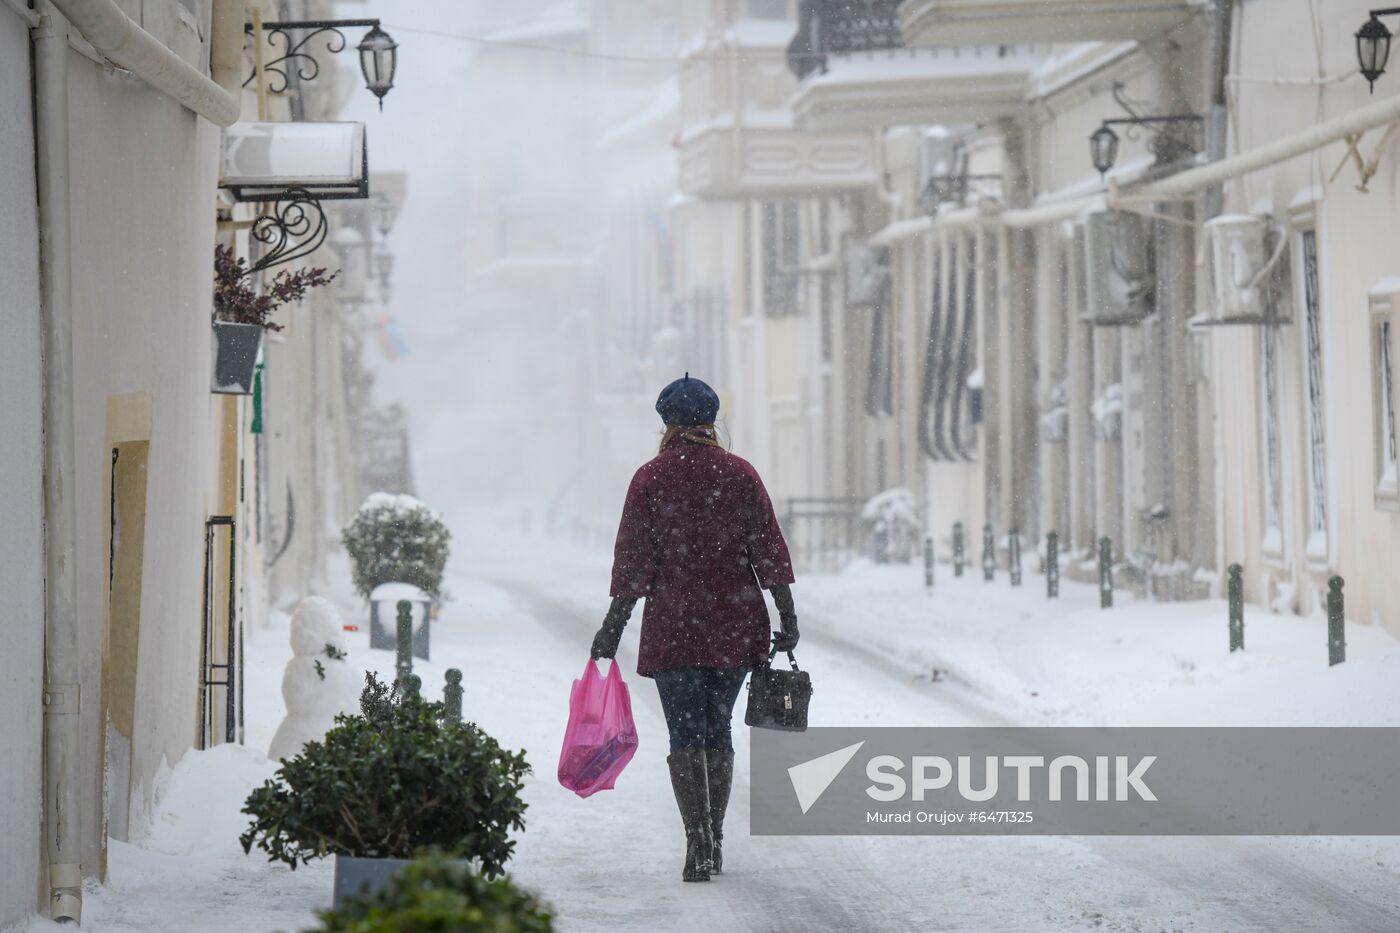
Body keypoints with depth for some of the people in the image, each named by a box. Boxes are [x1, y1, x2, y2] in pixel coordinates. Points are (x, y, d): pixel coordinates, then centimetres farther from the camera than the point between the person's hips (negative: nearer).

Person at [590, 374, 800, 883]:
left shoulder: (651, 478, -3)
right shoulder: (740, 473, 3)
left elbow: (633, 561, -4)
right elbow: (769, 549, 0)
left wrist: (613, 628, 1)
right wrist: (788, 616, 4)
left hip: (673, 626, -3)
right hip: (736, 624, 3)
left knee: (686, 734, -1)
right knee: (718, 729, 14)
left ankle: (698, 843, -14)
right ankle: (714, 843, 19)